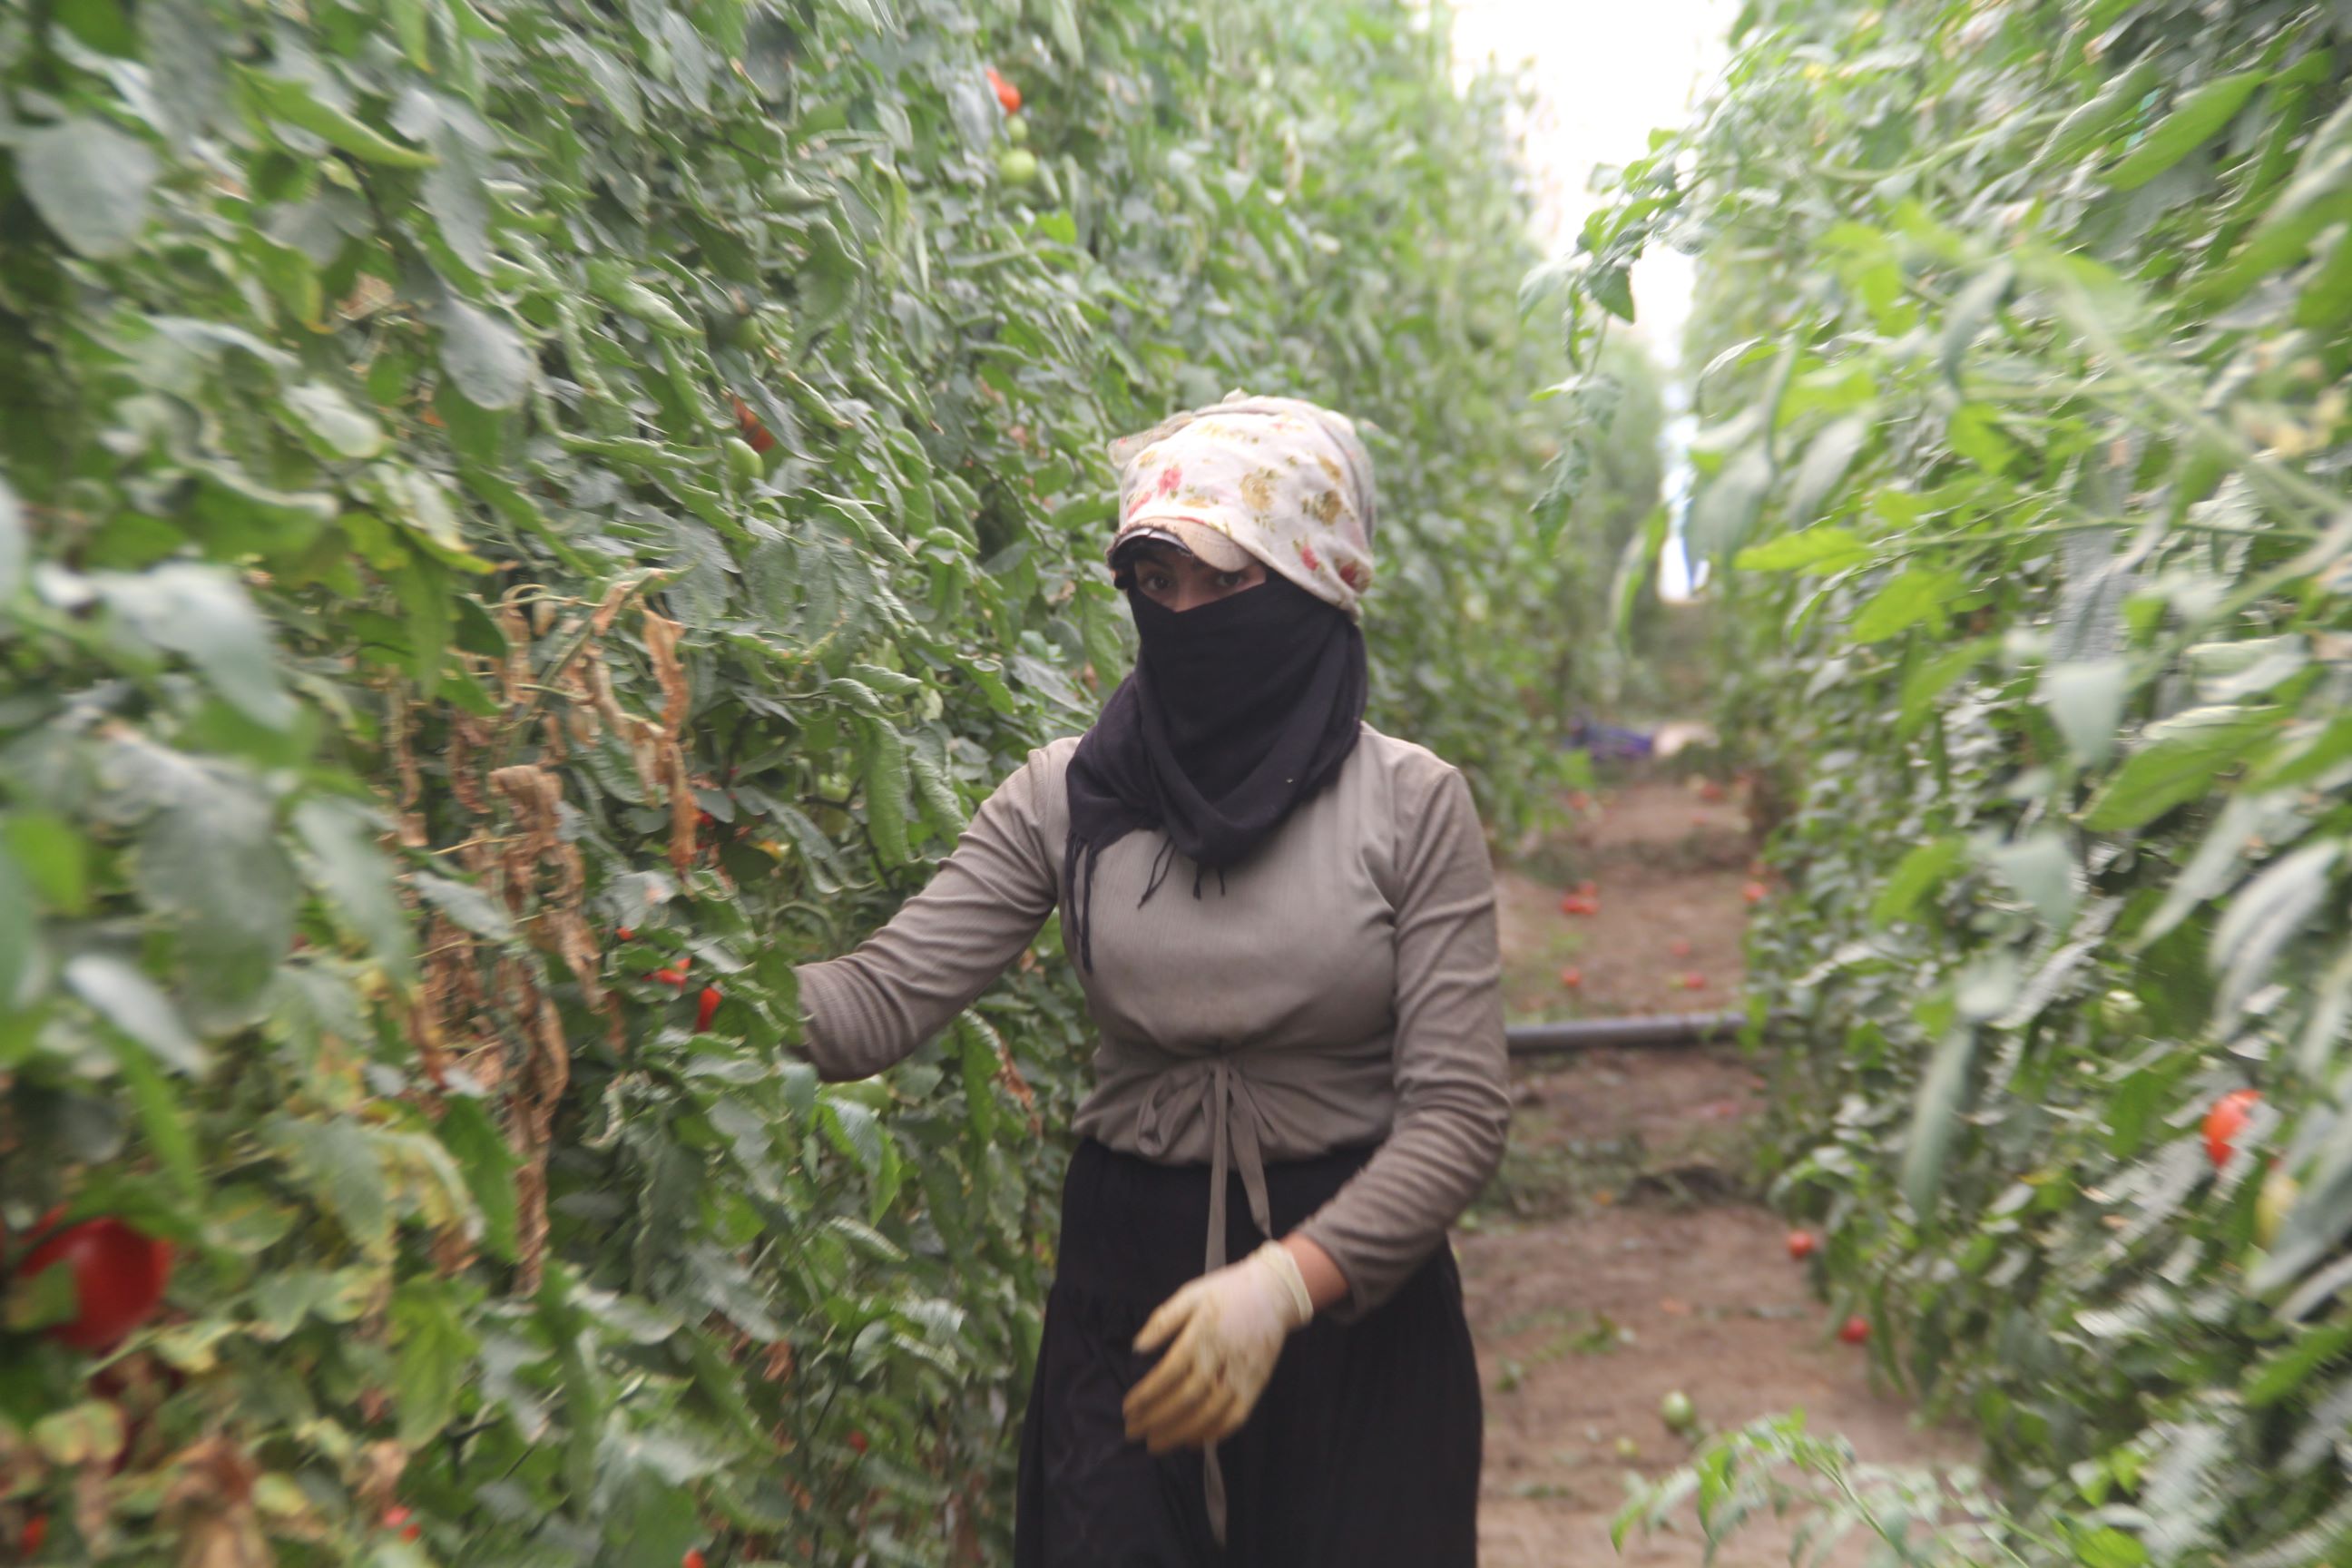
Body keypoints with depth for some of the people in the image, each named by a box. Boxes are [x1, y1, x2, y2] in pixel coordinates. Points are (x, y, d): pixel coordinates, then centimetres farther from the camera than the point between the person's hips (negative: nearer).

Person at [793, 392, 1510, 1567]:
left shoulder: (1409, 804, -10)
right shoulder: (1067, 795, -4)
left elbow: (1458, 1111, -13)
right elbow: (882, 1001, -13)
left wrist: (1284, 1283, -24)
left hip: (1354, 1299, -1)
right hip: (1124, 1289, 2)